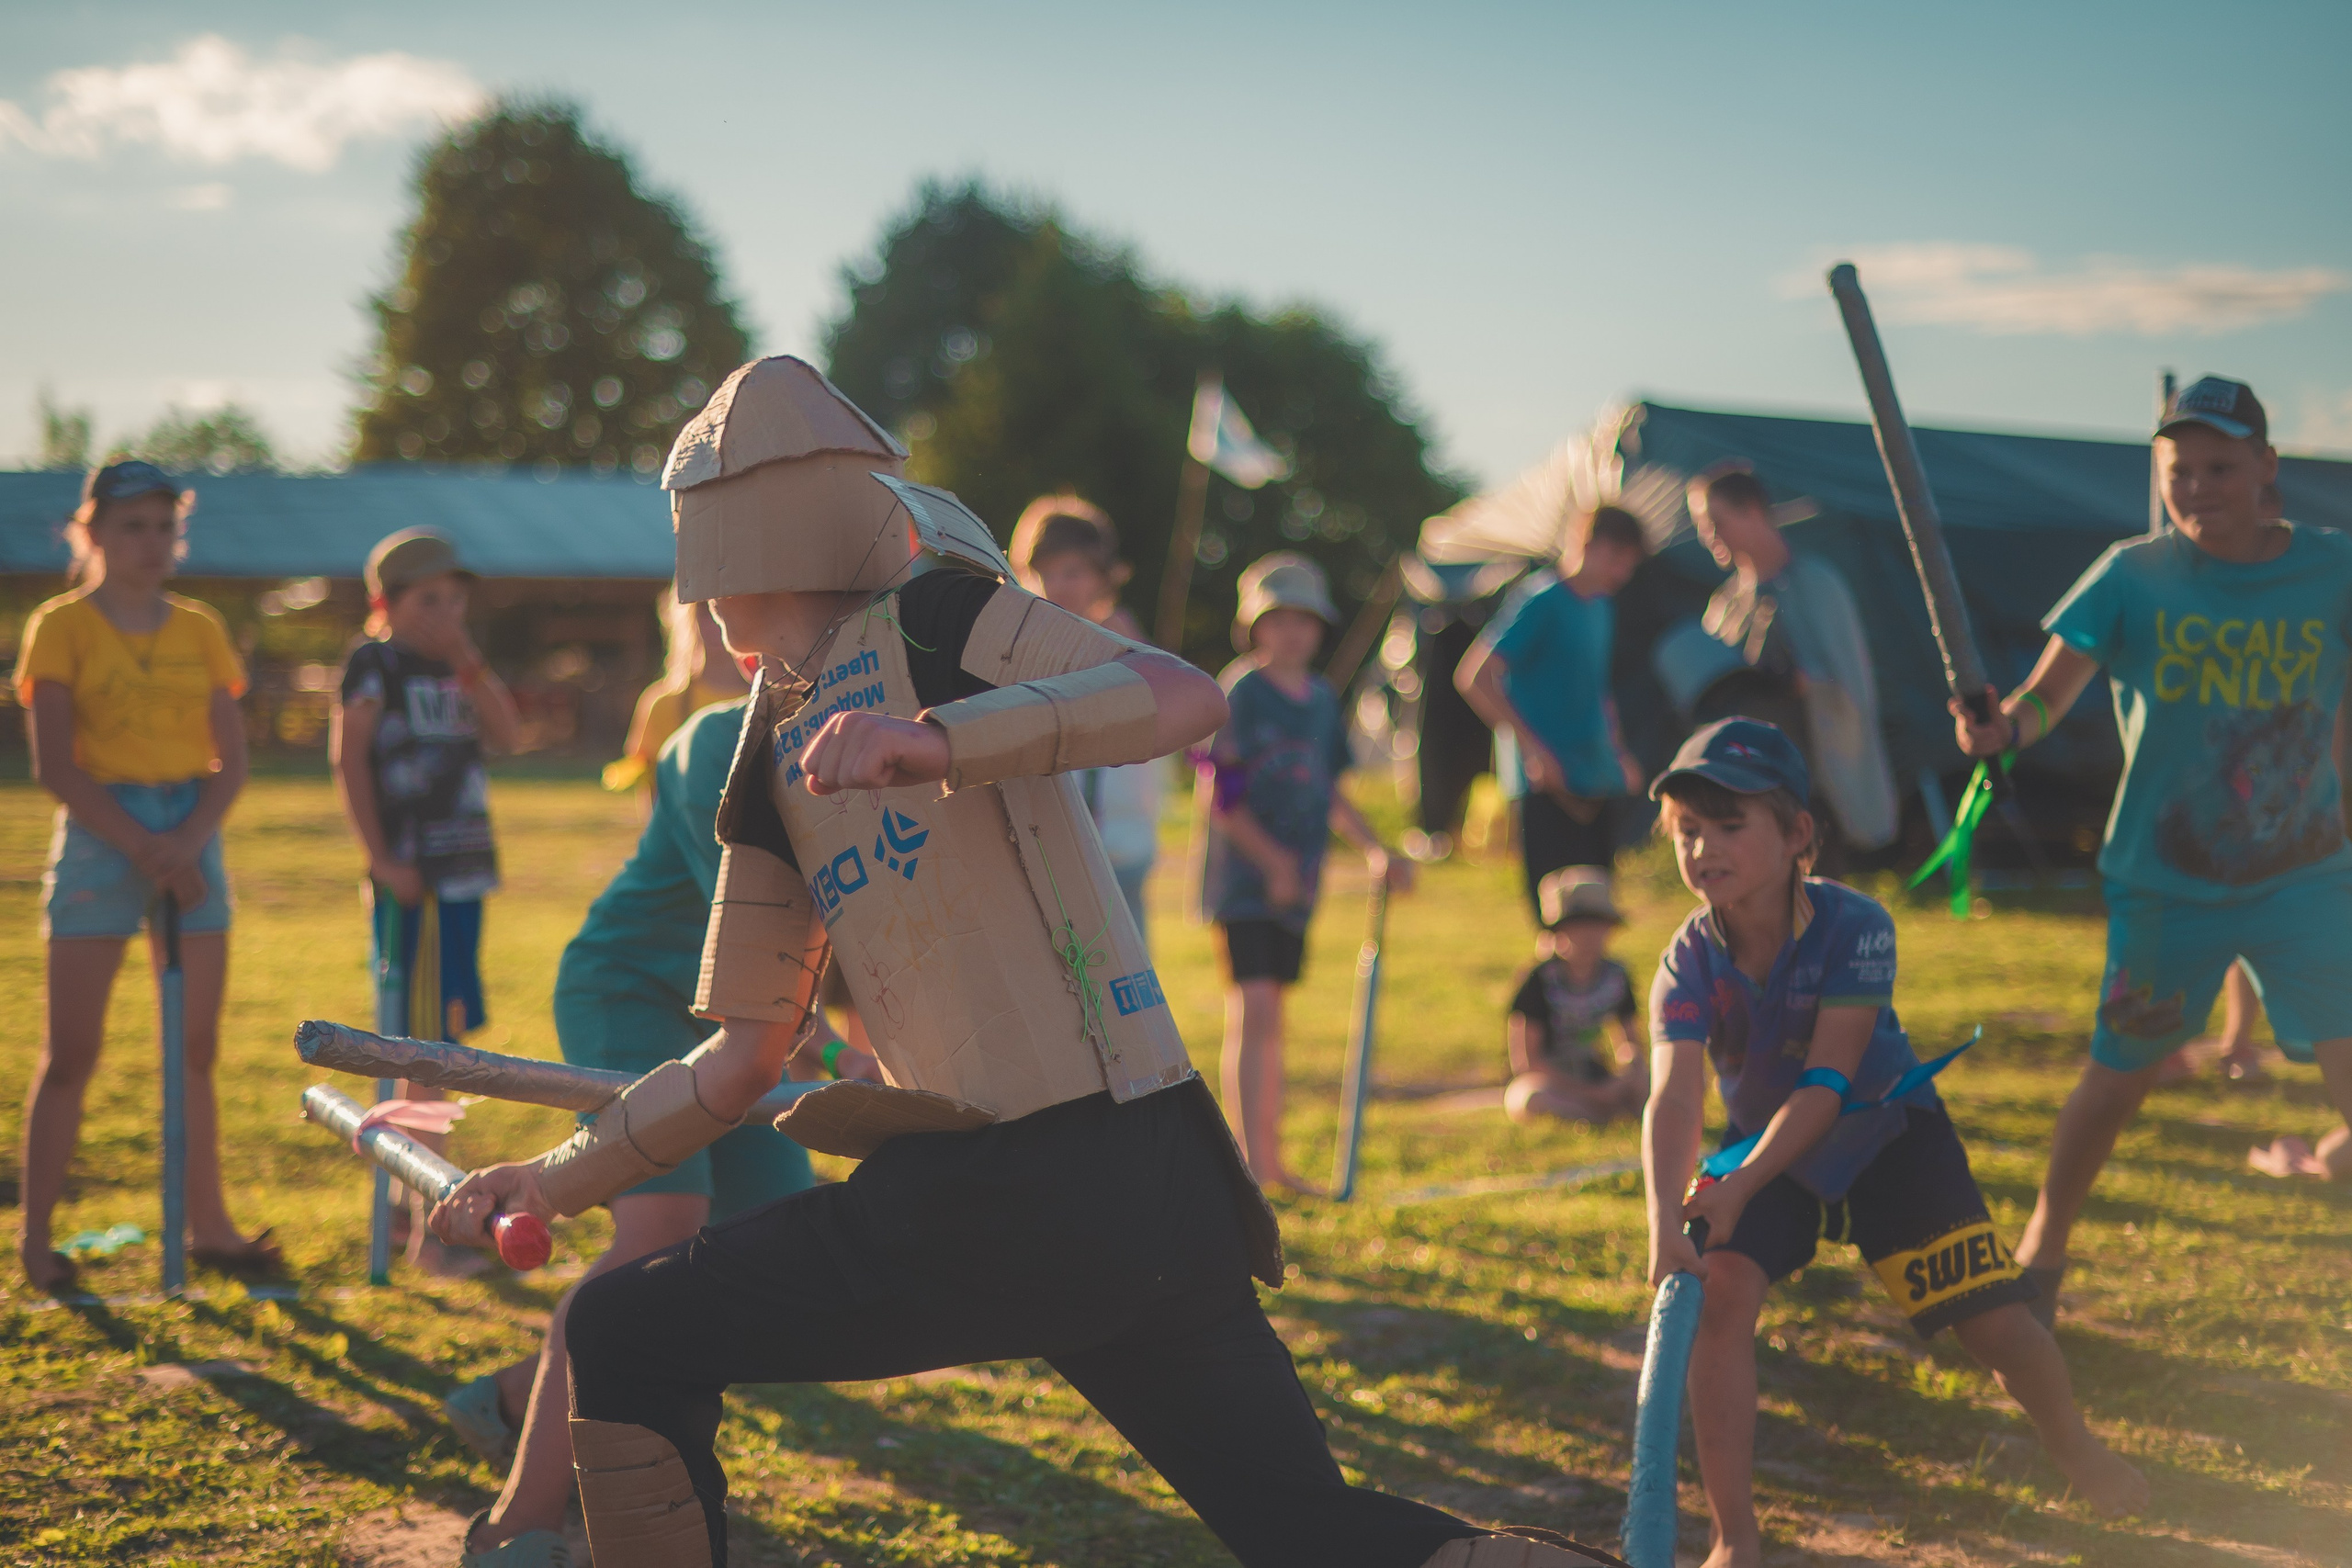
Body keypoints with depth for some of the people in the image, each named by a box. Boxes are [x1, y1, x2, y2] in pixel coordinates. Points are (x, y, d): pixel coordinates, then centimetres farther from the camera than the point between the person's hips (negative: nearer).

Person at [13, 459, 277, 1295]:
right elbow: (56, 767, -9)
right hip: (99, 841, -4)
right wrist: (141, 846, -16)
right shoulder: (61, 627, -2)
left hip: (192, 841, 4)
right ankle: (34, 1236, 7)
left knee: (196, 1051, 7)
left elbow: (232, 761, 5)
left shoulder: (200, 629, 9)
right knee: (70, 1054, -2)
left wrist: (187, 842, -11)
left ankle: (208, 1224, 15)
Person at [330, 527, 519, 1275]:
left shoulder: (451, 670, 16)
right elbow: (347, 759, -10)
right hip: (415, 876, -8)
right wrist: (381, 858, -16)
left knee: (446, 1034, 15)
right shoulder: (375, 662, -5)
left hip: (465, 872, 8)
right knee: (425, 1047, -7)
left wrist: (471, 662, -4)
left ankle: (423, 1200, 27)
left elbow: (506, 732, 6)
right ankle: (426, 1226, -4)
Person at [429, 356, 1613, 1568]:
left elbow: (1188, 698, -21)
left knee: (623, 1341, 1)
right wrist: (556, 1180, 24)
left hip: (1025, 1194, -9)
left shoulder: (929, 617, -3)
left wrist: (941, 736, -33)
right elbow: (743, 1060, 25)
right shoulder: (772, 766, 20)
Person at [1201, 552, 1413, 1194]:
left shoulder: (1322, 698, 12)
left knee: (1269, 1018, 13)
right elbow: (1218, 798, -11)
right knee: (1253, 1011, -13)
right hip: (1245, 878, -7)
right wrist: (1273, 861, -14)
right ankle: (1248, 1164, -15)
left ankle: (1271, 1161, 19)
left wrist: (1375, 851, 14)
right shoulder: (1240, 691, -8)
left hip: (1296, 885, 7)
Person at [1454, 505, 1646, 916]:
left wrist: (1618, 754, 18)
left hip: (1599, 788, 8)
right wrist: (1533, 749, -19)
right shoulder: (1542, 605, -10)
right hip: (1550, 790, -8)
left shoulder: (1602, 608, 16)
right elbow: (1473, 678, -16)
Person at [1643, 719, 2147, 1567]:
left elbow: (1826, 1085, -32)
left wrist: (1739, 1189, -42)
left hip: (1885, 1125, -2)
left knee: (1993, 1318, -4)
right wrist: (1666, 1218, -52)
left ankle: (2075, 1446, 31)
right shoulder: (1690, 961, -22)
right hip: (1763, 1138, 2)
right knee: (1720, 1292, -22)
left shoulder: (1853, 926, -29)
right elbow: (1674, 1095, -35)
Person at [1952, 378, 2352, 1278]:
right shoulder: (2132, 577, -7)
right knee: (2122, 1072, 9)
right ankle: (2043, 1249, 28)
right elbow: (2050, 690, -15)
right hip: (2164, 882, -1)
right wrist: (2002, 728, -36)